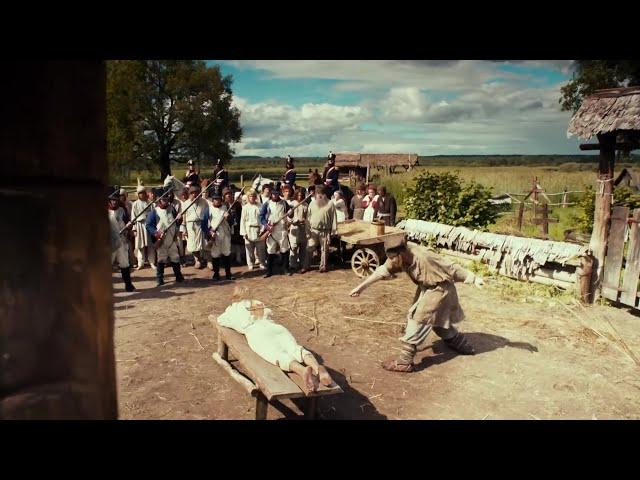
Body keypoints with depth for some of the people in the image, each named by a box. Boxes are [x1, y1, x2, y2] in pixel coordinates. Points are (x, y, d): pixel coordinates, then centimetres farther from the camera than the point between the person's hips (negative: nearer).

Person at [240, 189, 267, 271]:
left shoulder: (259, 206, 2)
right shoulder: (245, 207, 1)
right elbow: (243, 220, 0)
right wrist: (244, 232, -6)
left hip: (259, 230, 1)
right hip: (249, 231, -1)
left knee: (260, 248, 5)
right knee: (249, 248, 5)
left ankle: (262, 263, 17)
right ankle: (250, 264, 18)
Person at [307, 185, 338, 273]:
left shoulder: (330, 204, -2)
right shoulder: (312, 204, 7)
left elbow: (333, 218, -1)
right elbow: (308, 218, 8)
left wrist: (334, 230, -5)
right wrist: (308, 230, 2)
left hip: (325, 231, -2)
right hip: (314, 230, 2)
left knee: (324, 249, 8)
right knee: (309, 249, 2)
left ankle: (323, 266, 20)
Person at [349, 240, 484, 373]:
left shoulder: (424, 257, -35)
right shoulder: (401, 256, -15)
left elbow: (451, 268, -25)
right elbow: (383, 271, -10)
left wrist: (473, 278, -14)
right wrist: (362, 286, -11)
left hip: (439, 289, -8)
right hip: (426, 288, 9)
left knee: (418, 320, -12)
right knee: (439, 320, 23)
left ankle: (404, 362, -6)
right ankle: (463, 346, 45)